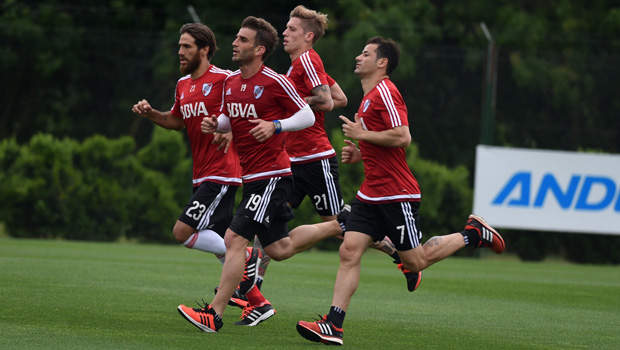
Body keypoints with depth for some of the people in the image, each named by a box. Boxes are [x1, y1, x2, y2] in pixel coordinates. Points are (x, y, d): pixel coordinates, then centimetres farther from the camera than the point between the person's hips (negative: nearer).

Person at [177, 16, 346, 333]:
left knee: (235, 239, -14)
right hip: (252, 176, 9)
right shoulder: (230, 82, 11)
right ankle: (339, 227, 31)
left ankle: (214, 315, -13)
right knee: (278, 249, 12)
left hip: (272, 175, -9)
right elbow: (229, 119, 24)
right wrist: (215, 124, 1)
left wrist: (275, 126, -22)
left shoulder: (275, 82, -12)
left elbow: (308, 116, -7)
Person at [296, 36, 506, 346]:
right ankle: (333, 326, -10)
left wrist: (361, 134, -15)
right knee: (349, 251, -5)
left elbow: (402, 137, -24)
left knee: (415, 261, -1)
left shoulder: (384, 92, -13)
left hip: (397, 194, -9)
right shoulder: (370, 97, 19)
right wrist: (360, 154, 14)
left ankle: (472, 233, 17)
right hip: (371, 193, 9)